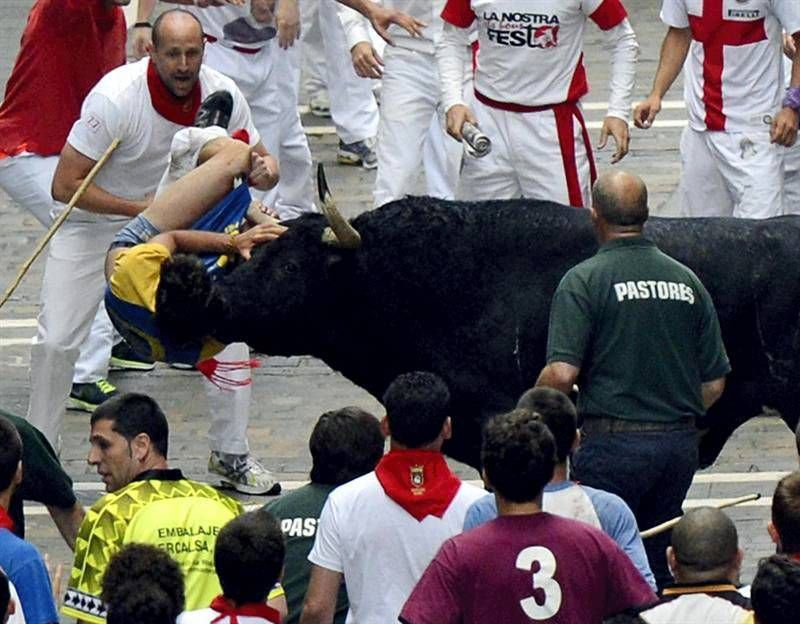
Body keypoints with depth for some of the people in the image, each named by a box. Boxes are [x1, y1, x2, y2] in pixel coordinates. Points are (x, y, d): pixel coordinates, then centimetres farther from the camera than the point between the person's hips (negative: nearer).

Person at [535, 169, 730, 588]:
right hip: (681, 444, 5)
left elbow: (562, 374, -16)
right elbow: (714, 383, 11)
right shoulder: (687, 281, 9)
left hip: (614, 444, -5)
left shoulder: (584, 281, -7)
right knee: (659, 566, 14)